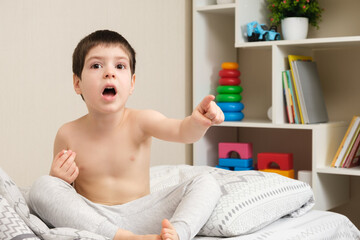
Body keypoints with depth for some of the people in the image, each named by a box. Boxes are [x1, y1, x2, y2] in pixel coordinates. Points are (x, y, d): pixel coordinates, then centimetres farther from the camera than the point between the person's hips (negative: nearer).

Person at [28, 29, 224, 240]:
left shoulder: (140, 121, -5)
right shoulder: (68, 135, -2)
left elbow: (182, 131, -25)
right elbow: (57, 198, 8)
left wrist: (198, 121, -50)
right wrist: (58, 179, -17)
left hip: (140, 216, 0)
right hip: (92, 219, 0)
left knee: (206, 183, -13)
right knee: (41, 188, -24)